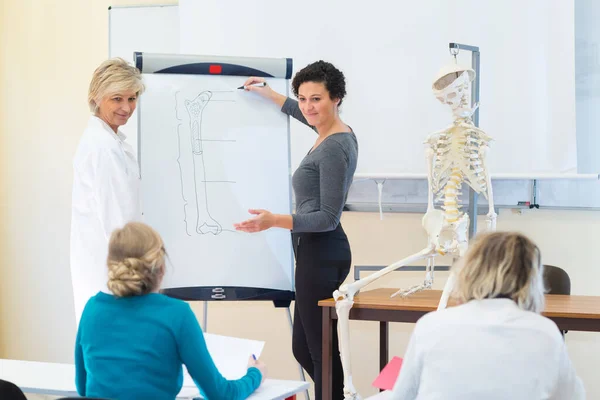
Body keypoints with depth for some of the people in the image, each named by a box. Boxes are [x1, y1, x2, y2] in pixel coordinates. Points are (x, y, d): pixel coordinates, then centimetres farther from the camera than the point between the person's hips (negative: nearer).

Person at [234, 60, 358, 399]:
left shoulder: (334, 148, -17)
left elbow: (328, 218, -19)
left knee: (320, 350, -4)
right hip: (316, 253, 10)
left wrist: (276, 221, -29)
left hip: (321, 255, -10)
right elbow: (304, 115, 35)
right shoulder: (337, 133, 10)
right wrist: (268, 94, 41)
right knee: (303, 348, 16)